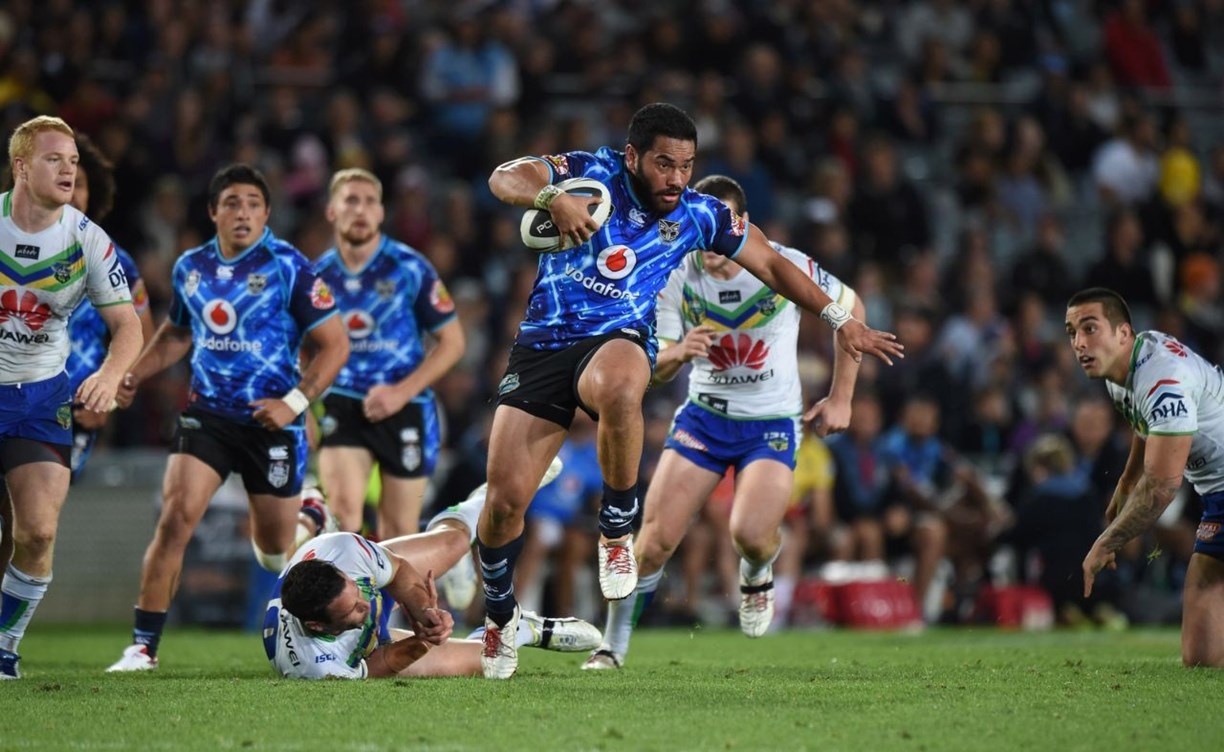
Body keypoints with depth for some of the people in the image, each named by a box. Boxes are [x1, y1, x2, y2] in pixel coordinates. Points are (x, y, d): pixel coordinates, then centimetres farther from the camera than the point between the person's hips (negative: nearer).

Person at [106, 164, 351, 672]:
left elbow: (334, 345, -7)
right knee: (174, 519, -17)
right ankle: (144, 646, -11)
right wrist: (133, 375, 10)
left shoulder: (289, 267, -9)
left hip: (270, 422, -3)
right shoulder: (190, 268, 5)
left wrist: (295, 401, -19)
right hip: (206, 415, 3)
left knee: (275, 554, 9)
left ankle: (312, 519, 48)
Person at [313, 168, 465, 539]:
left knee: (398, 532, 4)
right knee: (343, 508, -21)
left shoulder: (410, 268, -7)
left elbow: (452, 341, -4)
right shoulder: (319, 275, 2)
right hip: (343, 406, 1)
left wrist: (402, 392, -14)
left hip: (405, 409, -1)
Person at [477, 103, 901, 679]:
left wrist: (841, 320, 13)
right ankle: (498, 613, 21)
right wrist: (552, 197, -35)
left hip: (617, 340, 0)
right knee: (504, 499, -8)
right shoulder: (593, 173, -4)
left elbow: (770, 263, 16)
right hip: (542, 344, 0)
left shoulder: (699, 215, 4)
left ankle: (617, 528, -18)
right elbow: (504, 177, -14)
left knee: (618, 391, -41)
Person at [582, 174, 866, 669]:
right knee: (656, 537, -11)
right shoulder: (676, 279, -11)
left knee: (750, 533, -25)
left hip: (773, 423, -2)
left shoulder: (787, 267, -16)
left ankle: (757, 577, 13)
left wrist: (840, 399, 1)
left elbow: (850, 309, 2)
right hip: (704, 415, 2)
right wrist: (678, 352, -31)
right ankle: (613, 647, 4)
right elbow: (654, 369, -6)